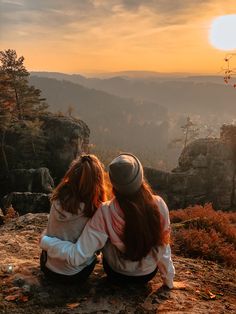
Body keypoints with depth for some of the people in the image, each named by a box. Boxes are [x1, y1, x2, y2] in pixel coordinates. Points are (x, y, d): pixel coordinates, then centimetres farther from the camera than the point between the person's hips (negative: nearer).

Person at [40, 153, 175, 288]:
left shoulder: (105, 213, -30)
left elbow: (77, 256, -28)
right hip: (149, 275, 1)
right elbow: (163, 247, -14)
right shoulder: (159, 205, -26)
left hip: (117, 275, -1)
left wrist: (45, 241, -12)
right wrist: (169, 278, 4)